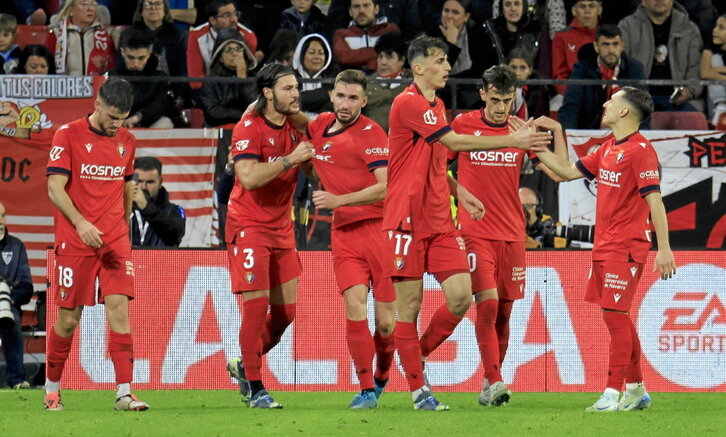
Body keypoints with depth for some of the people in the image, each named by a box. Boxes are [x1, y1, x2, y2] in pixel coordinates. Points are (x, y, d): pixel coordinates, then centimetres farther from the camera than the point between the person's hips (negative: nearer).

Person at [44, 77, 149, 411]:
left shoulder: (126, 142, 10)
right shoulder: (68, 135, -5)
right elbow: (55, 188, -10)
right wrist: (80, 222, -22)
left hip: (115, 242, 4)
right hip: (74, 242, -3)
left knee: (119, 306, -9)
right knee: (69, 318, 1)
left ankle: (124, 393, -13)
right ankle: (52, 390, 19)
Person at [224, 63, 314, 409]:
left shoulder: (295, 127, 6)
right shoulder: (249, 129, -15)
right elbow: (248, 177, -28)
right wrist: (290, 160, -26)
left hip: (281, 228, 7)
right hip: (248, 226, -7)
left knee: (286, 309, 6)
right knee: (256, 303, -13)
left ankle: (244, 365, 26)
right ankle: (254, 389, -6)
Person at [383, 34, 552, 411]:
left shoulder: (437, 105, 16)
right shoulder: (408, 103, -13)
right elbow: (456, 142, -19)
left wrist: (459, 192, 10)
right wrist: (513, 140, -17)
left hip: (440, 220, 8)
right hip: (408, 220, -8)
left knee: (460, 296, -5)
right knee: (410, 305, -3)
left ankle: (419, 356, 16)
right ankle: (418, 389, 2)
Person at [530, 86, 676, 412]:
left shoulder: (641, 150, -13)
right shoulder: (608, 149, 14)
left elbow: (654, 199, -17)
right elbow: (570, 171, 23)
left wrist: (664, 248, -22)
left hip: (625, 248, -9)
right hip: (603, 246, 9)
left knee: (615, 315, -10)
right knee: (618, 317, 12)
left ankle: (614, 392, -9)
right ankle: (636, 389, 20)